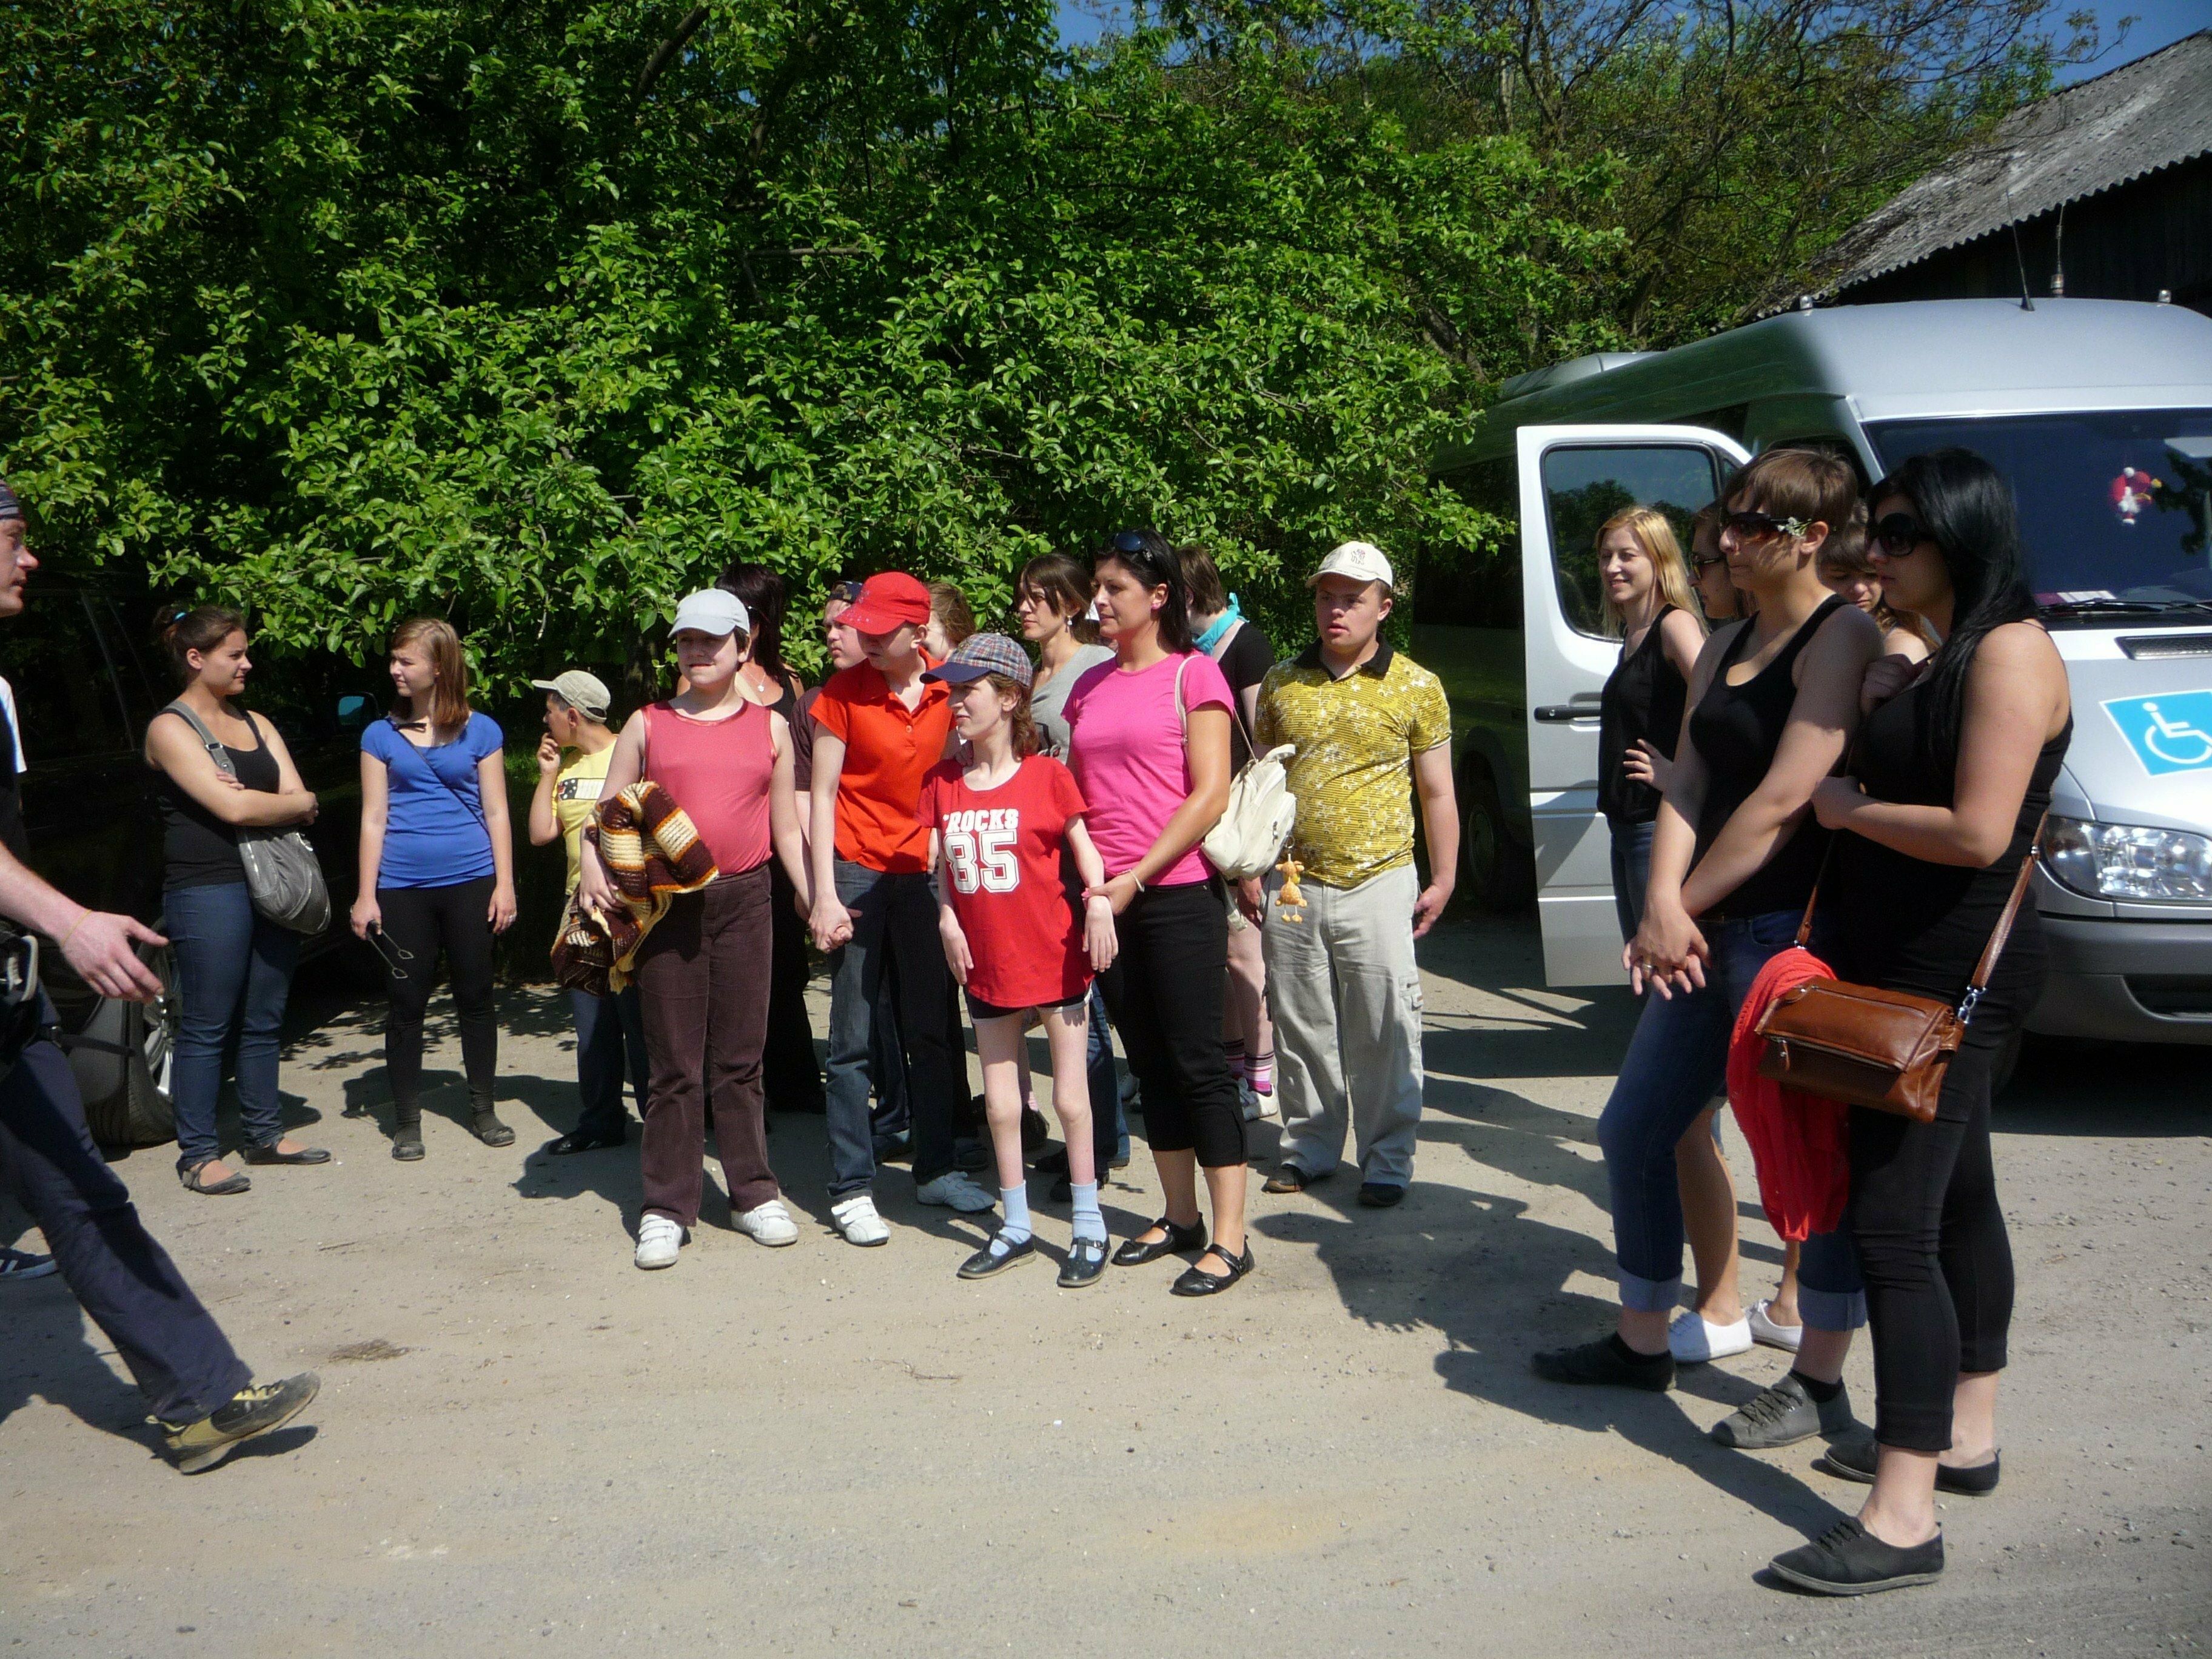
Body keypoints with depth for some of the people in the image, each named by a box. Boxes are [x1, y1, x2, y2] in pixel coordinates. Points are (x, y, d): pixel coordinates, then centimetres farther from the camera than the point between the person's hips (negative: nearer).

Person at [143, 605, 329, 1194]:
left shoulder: (255, 724, 16)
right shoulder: (170, 728, -6)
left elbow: (301, 803, 6)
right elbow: (232, 809, -17)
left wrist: (251, 799, -12)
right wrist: (295, 802, -2)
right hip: (206, 889, -7)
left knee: (264, 1021, 13)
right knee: (206, 1029, -2)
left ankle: (265, 1134, 23)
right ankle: (198, 1156, 5)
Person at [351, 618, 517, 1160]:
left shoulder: (480, 730, 6)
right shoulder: (381, 735, 8)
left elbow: (496, 813, 7)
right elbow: (374, 819, 6)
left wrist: (504, 884, 0)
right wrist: (366, 894, 1)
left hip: (470, 881, 0)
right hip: (402, 887, 0)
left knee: (476, 995, 6)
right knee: (407, 1003, 3)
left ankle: (482, 1109, 19)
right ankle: (407, 1120, 13)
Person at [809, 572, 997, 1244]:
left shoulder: (949, 689, 1)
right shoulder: (843, 692, -6)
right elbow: (822, 795, -5)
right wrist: (825, 895, -10)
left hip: (925, 871, 3)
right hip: (857, 872, -3)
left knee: (933, 1028, 9)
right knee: (852, 1039, 1)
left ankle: (936, 1169, 22)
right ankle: (851, 1188, 7)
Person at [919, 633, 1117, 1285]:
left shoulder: (1046, 775, -8)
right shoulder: (941, 783, 3)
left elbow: (1084, 847, -4)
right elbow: (941, 864, 10)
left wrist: (1099, 901, -19)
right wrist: (948, 919, -3)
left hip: (1053, 956, -4)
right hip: (987, 963, 4)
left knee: (1070, 1097, 3)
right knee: (1000, 1105, 13)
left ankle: (1089, 1228, 16)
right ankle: (1015, 1228, 26)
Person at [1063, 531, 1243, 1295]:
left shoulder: (1193, 674, -4)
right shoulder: (1090, 687, 13)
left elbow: (1210, 796, -11)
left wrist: (1137, 875, -14)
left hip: (1178, 892, -6)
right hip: (1108, 897, 6)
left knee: (1198, 1063, -3)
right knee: (1149, 1060, 12)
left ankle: (1229, 1238, 4)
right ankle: (1180, 1216, 24)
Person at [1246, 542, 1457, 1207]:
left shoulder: (1417, 688, 2)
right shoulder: (1281, 681, 8)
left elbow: (1437, 793, 6)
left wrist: (1442, 881, 1)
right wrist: (1249, 870, 8)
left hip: (1379, 884, -2)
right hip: (1291, 884, 2)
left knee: (1385, 1033, 0)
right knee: (1302, 1027, 11)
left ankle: (1387, 1160, 13)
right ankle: (1309, 1147, 26)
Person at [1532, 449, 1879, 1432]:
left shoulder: (1842, 639, -11)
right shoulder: (1723, 649, 15)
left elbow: (1784, 798, -18)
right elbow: (1688, 786, 7)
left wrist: (1679, 911, -12)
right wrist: (1664, 905, -9)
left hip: (1797, 934, -9)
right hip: (1710, 938, 9)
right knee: (1633, 1132, 14)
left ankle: (1820, 1386, 18)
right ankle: (1642, 1343, 30)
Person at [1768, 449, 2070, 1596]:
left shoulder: (2010, 652, -16)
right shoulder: (1937, 660, 14)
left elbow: (1978, 833, -23)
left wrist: (1848, 807, -11)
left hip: (1950, 977, -11)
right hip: (1913, 977, 11)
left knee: (1894, 1224, -12)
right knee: (1957, 1201, 19)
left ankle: (1903, 1519, -8)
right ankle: (1966, 1434, 33)